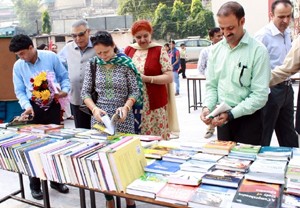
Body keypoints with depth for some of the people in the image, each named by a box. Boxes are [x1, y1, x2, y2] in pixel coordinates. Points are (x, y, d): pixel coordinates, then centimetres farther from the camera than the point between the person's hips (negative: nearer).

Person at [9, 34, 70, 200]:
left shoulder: (50, 57, -6)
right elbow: (19, 91, 1)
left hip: (53, 106, 0)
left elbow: (64, 77, 1)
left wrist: (65, 90, -18)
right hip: (34, 108, 1)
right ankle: (35, 185, 20)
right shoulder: (18, 66, -1)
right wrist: (26, 106, -16)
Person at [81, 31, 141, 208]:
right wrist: (95, 109, -13)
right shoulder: (92, 65, 3)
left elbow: (135, 91, -3)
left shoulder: (125, 64, -4)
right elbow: (85, 92, 4)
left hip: (123, 118, -2)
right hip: (100, 117, 2)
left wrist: (126, 107, -21)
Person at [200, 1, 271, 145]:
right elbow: (211, 85, 8)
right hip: (222, 117, 4)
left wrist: (231, 114, -21)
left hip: (248, 119, -4)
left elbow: (260, 95, -16)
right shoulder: (216, 50, 4)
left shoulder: (258, 50, -11)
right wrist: (207, 107, -10)